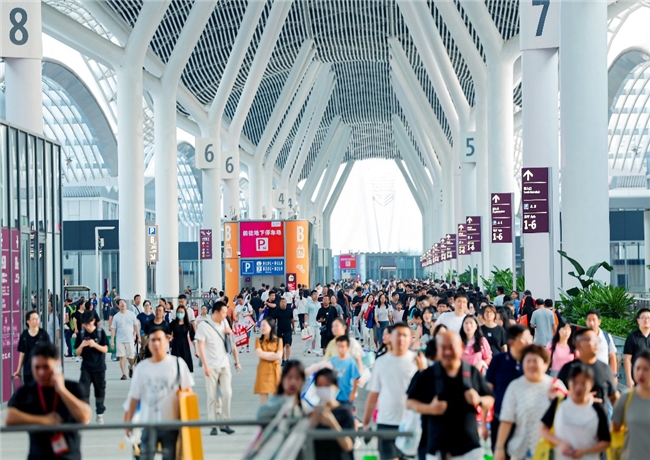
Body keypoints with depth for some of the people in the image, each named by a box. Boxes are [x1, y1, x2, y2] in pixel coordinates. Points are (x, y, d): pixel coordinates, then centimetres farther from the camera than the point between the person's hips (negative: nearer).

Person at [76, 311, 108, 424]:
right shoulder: (82, 334, 0)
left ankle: (100, 414, 20)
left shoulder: (100, 332, -3)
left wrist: (95, 344, -21)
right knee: (83, 391, -9)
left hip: (99, 368, -1)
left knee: (100, 390, 8)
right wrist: (81, 346, -18)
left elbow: (105, 349, -5)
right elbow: (78, 353, 3)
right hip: (86, 368, 1)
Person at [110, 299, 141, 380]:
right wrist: (112, 340, -5)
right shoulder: (116, 316, 1)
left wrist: (138, 337, 3)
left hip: (130, 340, 1)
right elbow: (113, 329, 1)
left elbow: (135, 326, 7)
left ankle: (130, 367, 36)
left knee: (131, 357, 5)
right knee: (122, 357, -6)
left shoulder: (131, 314, 3)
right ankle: (124, 374, -2)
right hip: (120, 340, -1)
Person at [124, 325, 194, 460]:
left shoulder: (177, 363, -2)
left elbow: (187, 391, 1)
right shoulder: (142, 367, 2)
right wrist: (128, 420, 6)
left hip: (171, 422, -1)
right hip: (148, 422, 1)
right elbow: (134, 396, 7)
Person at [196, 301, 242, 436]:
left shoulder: (224, 323, 9)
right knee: (212, 396, -1)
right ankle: (213, 425, 4)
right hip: (211, 366, -4)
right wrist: (205, 366, -16)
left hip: (224, 365, 4)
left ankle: (225, 423, 5)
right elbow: (201, 347, -11)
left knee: (227, 393, -5)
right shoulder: (203, 326, -7)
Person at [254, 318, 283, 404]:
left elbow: (279, 356, -8)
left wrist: (265, 355, -8)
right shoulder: (259, 340, 5)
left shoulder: (278, 340, 4)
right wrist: (273, 354, -7)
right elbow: (259, 354, -11)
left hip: (275, 370, 0)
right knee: (263, 395, -2)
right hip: (263, 370, 0)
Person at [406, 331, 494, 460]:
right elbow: (410, 402, 3)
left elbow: (490, 401, 11)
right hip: (438, 447, 0)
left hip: (469, 445, 0)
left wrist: (479, 400, -12)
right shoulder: (427, 375, 1)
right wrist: (429, 408, -15)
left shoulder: (472, 373, 5)